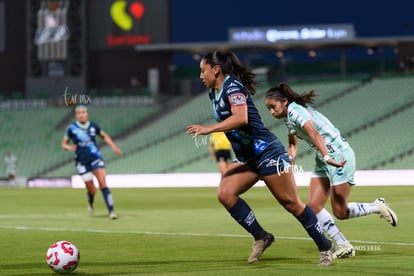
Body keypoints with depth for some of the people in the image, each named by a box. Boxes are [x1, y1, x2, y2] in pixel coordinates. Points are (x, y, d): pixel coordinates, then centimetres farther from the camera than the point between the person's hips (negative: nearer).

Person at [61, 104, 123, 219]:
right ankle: (90, 203, 38)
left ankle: (111, 211, -13)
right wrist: (69, 147, -15)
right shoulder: (72, 128, -3)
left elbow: (104, 136, 19)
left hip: (95, 158, 1)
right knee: (91, 189, 1)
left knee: (103, 183, -14)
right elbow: (64, 143, 7)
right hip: (82, 161, -1)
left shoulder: (93, 126, 2)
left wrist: (113, 146, 8)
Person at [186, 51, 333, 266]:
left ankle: (324, 247, 9)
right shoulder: (214, 93, 12)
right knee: (225, 193, -12)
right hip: (246, 158, 9)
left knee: (291, 203, -4)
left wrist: (208, 129, -33)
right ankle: (261, 237, -3)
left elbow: (240, 118, -32)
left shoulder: (232, 87, -16)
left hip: (267, 152, -9)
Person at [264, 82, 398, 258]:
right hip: (323, 160, 9)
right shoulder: (288, 117, 11)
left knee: (340, 212, -5)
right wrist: (290, 156, -2)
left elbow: (314, 133, -34)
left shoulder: (294, 110, -19)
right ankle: (343, 246, 3)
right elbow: (293, 143, 21)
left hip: (339, 157, -9)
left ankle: (378, 207, 17)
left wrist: (327, 157, -46)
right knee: (314, 207, -2)